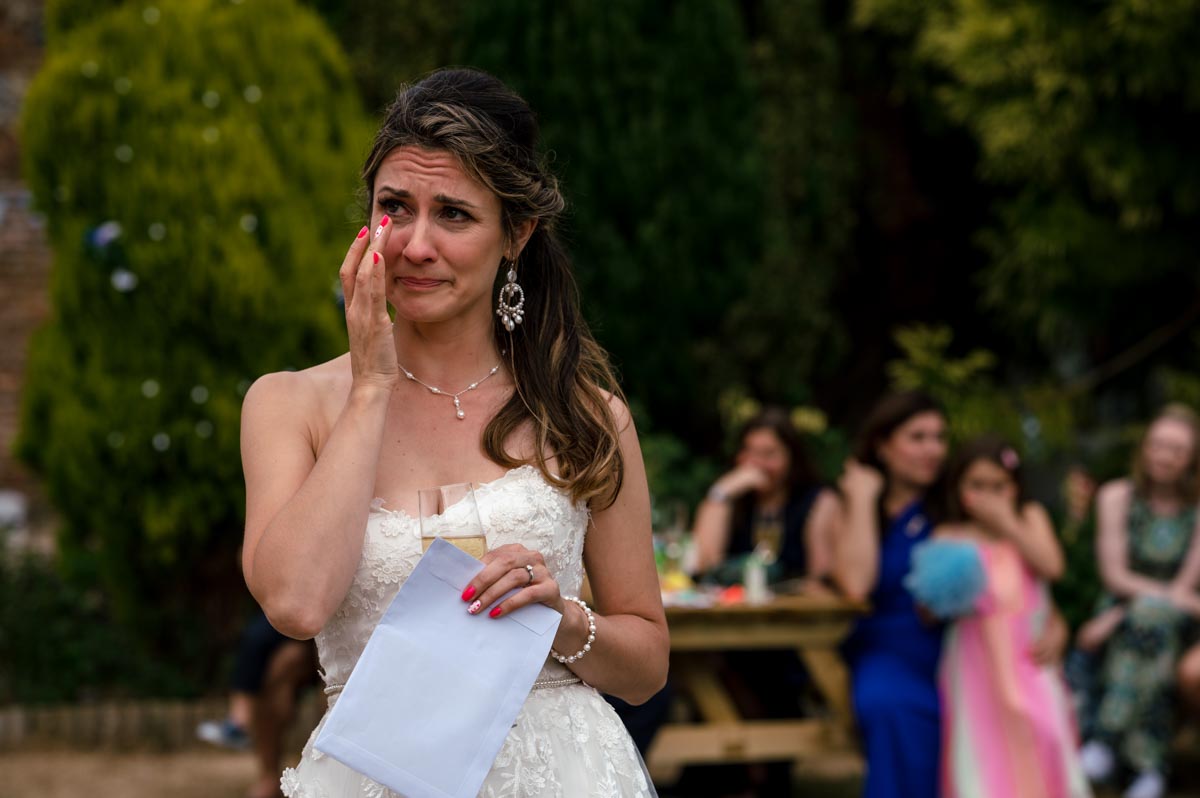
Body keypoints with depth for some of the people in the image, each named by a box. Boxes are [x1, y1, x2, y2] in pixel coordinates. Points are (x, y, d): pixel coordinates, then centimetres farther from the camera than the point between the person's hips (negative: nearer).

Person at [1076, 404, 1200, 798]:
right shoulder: (1117, 496, 1)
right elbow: (1115, 576, -4)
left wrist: (1115, 621, -17)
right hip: (1119, 608, 1)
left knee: (1150, 615, -35)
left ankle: (1106, 741, -39)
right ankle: (1150, 765, -36)